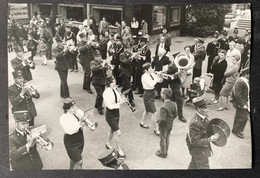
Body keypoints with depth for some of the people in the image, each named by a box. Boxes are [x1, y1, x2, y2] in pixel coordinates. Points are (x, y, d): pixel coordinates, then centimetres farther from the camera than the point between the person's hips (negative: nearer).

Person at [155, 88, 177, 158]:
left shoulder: (164, 107, -32)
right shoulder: (173, 104, -8)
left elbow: (163, 119, -32)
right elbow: (175, 114, 3)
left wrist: (159, 123, -14)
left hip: (164, 126, -7)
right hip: (170, 124, 7)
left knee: (163, 139, 14)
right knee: (167, 138, 23)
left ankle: (163, 153, 31)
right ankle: (165, 151, 41)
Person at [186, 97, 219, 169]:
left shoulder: (205, 116, -8)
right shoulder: (195, 123, -35)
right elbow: (195, 141, -31)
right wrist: (209, 139, -37)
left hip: (203, 145, 8)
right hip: (198, 149, -8)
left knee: (194, 164, 29)